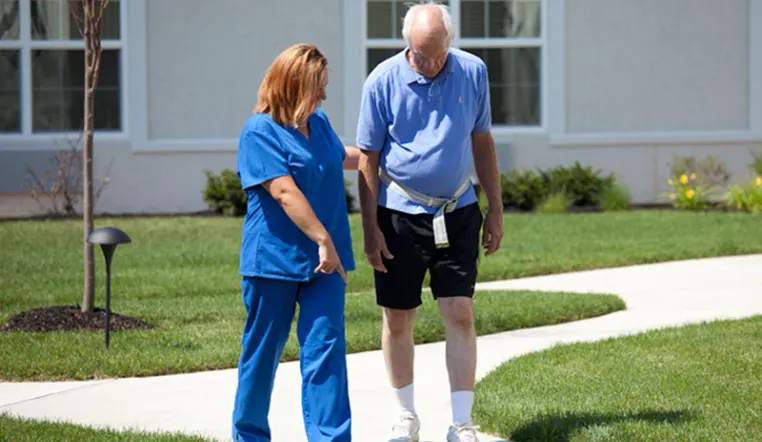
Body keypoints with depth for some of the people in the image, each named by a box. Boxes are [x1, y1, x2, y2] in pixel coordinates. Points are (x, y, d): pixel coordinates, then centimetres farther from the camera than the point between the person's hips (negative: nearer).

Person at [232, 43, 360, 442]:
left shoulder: (318, 123, 13)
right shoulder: (260, 132, -11)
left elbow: (341, 156, 36)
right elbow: (284, 191, -21)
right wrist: (324, 240, -26)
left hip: (323, 260, 6)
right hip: (274, 259, -6)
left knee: (325, 349, -5)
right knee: (263, 352, 7)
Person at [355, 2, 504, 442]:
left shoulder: (473, 72, -2)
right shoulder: (383, 81, -9)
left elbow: (482, 142, 9)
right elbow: (368, 159, -4)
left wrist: (495, 210, 9)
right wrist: (370, 228, -6)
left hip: (458, 212, 1)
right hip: (400, 214, -1)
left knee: (461, 314, -4)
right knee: (398, 319, 6)